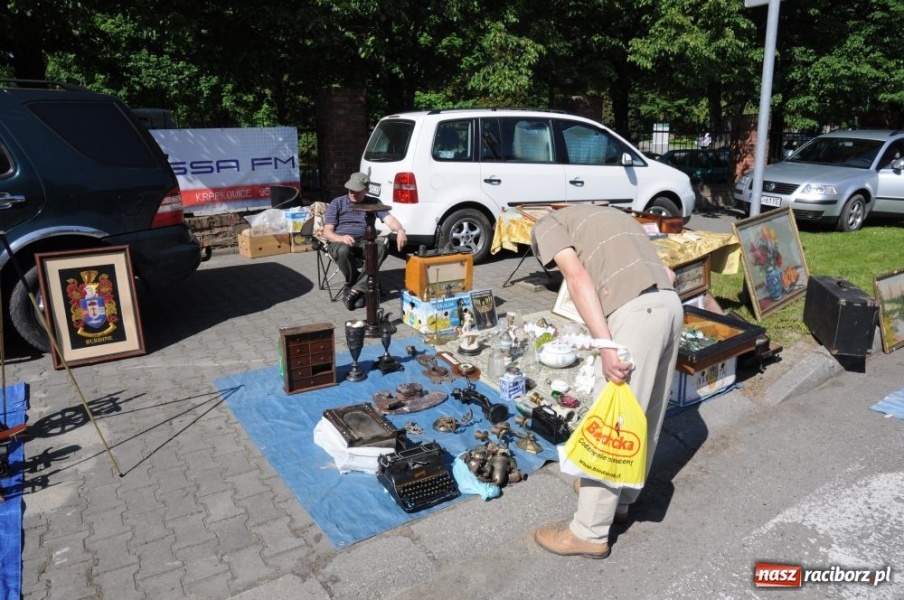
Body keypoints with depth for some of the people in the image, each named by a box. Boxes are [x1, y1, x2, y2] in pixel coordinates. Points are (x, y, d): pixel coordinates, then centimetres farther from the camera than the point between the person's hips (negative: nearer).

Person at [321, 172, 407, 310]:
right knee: (344, 250, -38)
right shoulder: (337, 203, 6)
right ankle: (359, 290, -17)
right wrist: (340, 238, -24)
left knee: (381, 247, -32)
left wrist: (400, 230, -30)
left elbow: (389, 219, -6)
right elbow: (327, 232, 0)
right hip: (340, 242, -1)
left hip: (364, 242, 2)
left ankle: (355, 290, -31)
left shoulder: (373, 203, 11)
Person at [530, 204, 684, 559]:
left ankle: (590, 533, 15)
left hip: (636, 312, -8)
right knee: (645, 416, 20)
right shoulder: (605, 215, 34)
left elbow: (578, 279, -7)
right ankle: (620, 499, 39)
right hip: (670, 304, 9)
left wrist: (604, 345, -14)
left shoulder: (547, 226, 13)